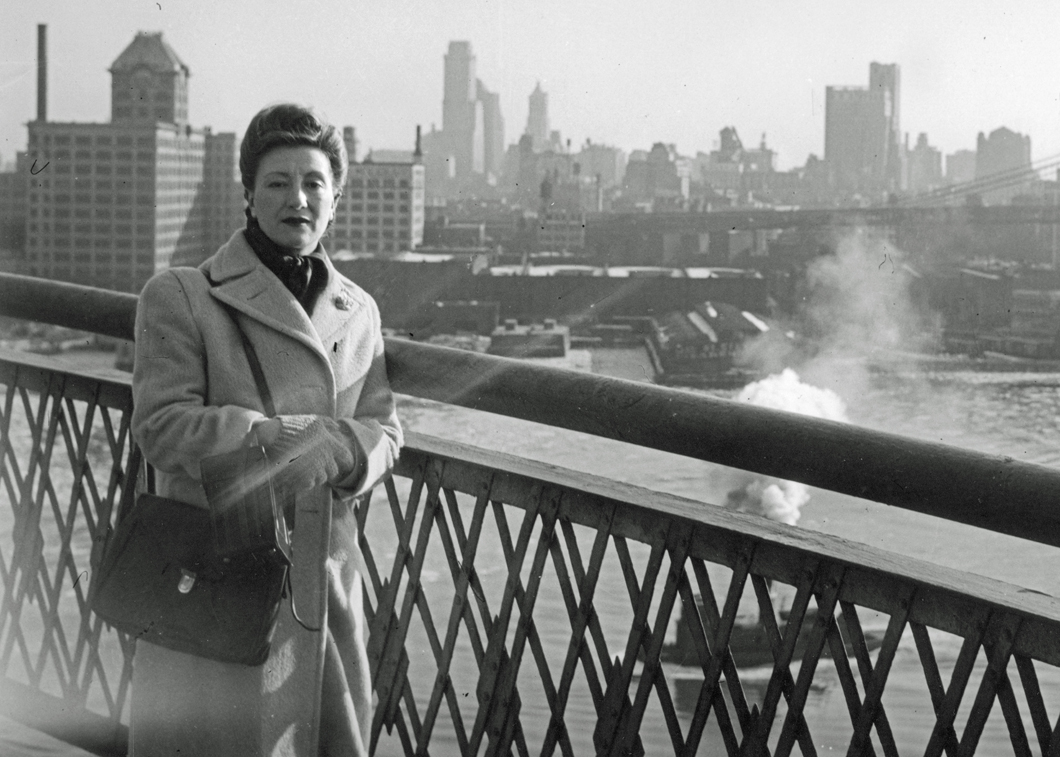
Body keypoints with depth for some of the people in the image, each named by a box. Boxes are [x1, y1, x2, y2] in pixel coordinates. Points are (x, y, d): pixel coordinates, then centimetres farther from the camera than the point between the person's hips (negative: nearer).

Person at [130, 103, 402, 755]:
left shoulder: (359, 310, 13)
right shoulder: (181, 297, -4)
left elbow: (384, 430, 10)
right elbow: (162, 426, -12)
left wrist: (339, 450, -13)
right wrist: (281, 436, -20)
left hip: (327, 575, 5)